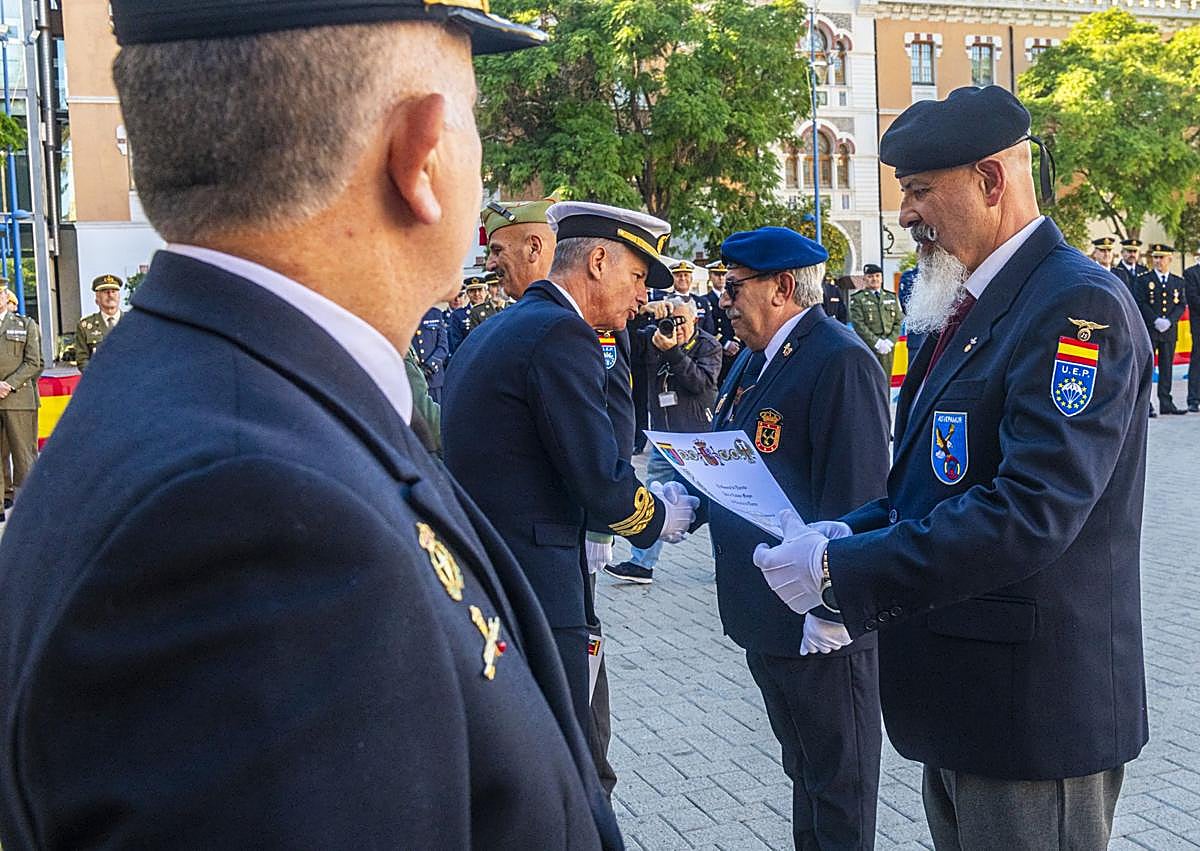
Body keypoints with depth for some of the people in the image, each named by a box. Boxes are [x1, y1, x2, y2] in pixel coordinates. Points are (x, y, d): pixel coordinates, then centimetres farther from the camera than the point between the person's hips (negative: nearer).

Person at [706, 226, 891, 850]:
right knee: (802, 768, 22)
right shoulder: (753, 360, 13)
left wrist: (832, 608, -24)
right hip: (764, 610, 10)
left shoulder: (840, 361, -18)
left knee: (837, 781, 7)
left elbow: (854, 495, -23)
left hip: (817, 620, -9)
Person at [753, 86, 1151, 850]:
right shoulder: (971, 307, 12)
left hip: (1036, 704, -9)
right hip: (963, 699, 9)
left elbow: (1028, 514, -28)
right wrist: (852, 538, 0)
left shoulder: (1080, 305, -18)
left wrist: (841, 569, -23)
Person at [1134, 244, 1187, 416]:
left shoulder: (1178, 282, 12)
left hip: (1170, 331, 3)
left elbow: (1181, 305, 7)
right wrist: (1156, 320, -16)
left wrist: (1169, 321, -10)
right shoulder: (1142, 280, 2)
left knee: (1167, 366, 7)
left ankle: (1166, 403, 11)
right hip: (1148, 330, -3)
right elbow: (1140, 303, -6)